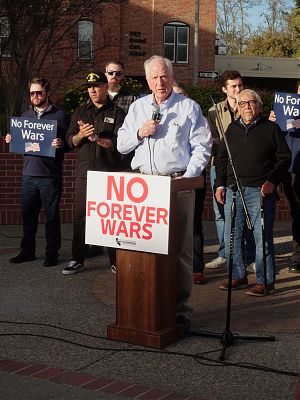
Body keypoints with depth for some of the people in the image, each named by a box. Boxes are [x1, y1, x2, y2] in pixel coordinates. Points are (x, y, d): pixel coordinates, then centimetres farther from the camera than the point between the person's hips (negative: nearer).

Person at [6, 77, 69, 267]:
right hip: (29, 173, 5)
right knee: (28, 214, 11)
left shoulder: (60, 115, -2)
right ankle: (27, 251, 23)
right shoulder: (26, 115, 14)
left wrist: (61, 144, -24)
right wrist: (11, 140, 2)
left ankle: (52, 254, 13)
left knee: (52, 216, 3)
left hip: (50, 175, -5)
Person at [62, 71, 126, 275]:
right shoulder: (80, 112, 14)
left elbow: (119, 142, -8)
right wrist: (81, 134, -12)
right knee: (80, 216, 4)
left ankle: (116, 260, 10)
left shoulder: (117, 113, 3)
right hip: (84, 172, 3)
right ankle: (78, 260, 12)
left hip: (111, 172, -3)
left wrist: (97, 138, -20)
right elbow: (71, 140, 8)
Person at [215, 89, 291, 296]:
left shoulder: (270, 129, 2)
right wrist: (220, 184, 9)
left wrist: (272, 181, -10)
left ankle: (265, 281, 7)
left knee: (262, 237, -2)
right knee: (231, 236, 9)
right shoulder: (232, 129, 14)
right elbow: (221, 158, 18)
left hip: (260, 191, -5)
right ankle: (238, 276, 22)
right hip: (233, 190, 5)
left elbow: (284, 157, 1)